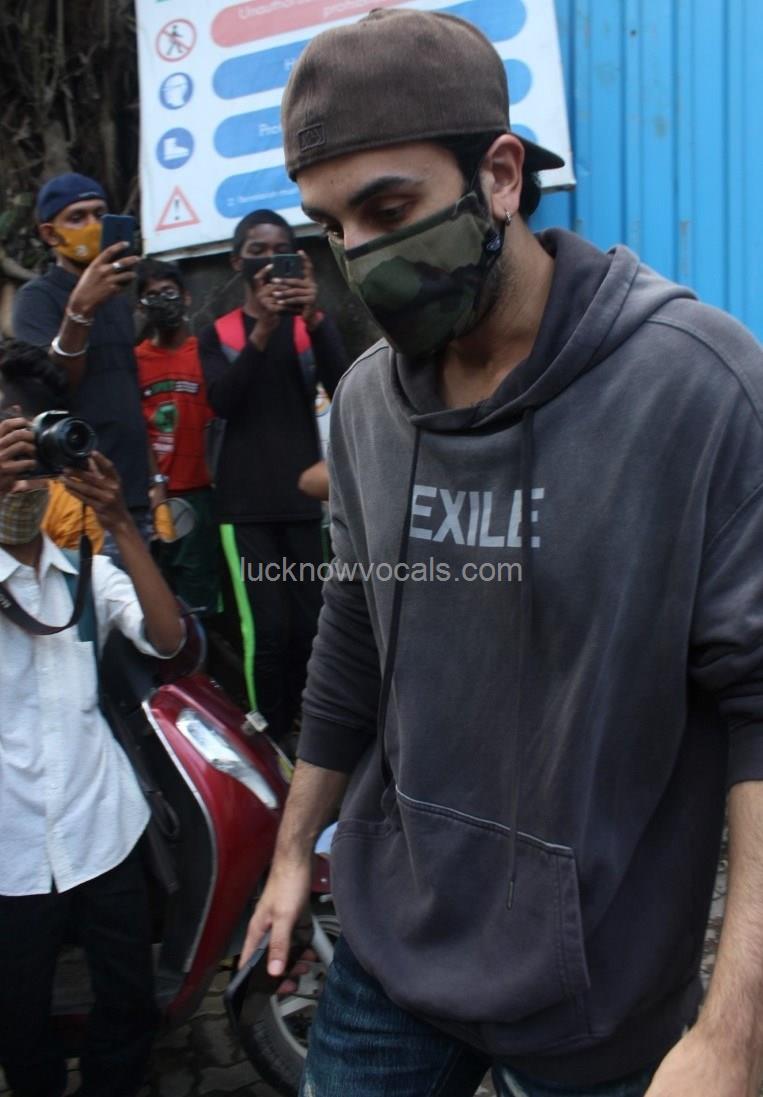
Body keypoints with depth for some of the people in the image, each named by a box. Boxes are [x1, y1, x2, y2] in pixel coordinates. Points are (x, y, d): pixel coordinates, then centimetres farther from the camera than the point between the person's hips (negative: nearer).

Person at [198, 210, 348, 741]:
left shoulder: (313, 323, 10)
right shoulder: (218, 334, 9)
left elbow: (342, 388, -9)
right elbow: (222, 402, -11)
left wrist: (314, 319, -24)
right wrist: (263, 329, -22)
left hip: (304, 497, 1)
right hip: (246, 502, -1)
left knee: (308, 625, -1)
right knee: (267, 628, -11)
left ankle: (301, 732, 17)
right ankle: (271, 738, 2)